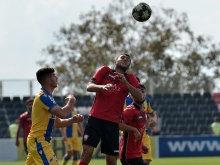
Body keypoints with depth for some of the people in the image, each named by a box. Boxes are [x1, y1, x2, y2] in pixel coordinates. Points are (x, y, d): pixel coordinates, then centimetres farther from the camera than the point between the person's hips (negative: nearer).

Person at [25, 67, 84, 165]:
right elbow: (63, 113, -25)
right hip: (39, 141, -10)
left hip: (36, 140, 10)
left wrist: (73, 120, 1)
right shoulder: (43, 97, -14)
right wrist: (71, 101, -6)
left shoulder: (46, 97, 17)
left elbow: (58, 123, 19)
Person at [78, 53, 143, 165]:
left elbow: (139, 98, -2)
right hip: (95, 118, -2)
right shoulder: (105, 71, 10)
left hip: (113, 122, 2)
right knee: (87, 152, -15)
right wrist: (102, 87, -20)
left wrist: (125, 82, -13)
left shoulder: (130, 78, 12)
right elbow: (89, 87, 0)